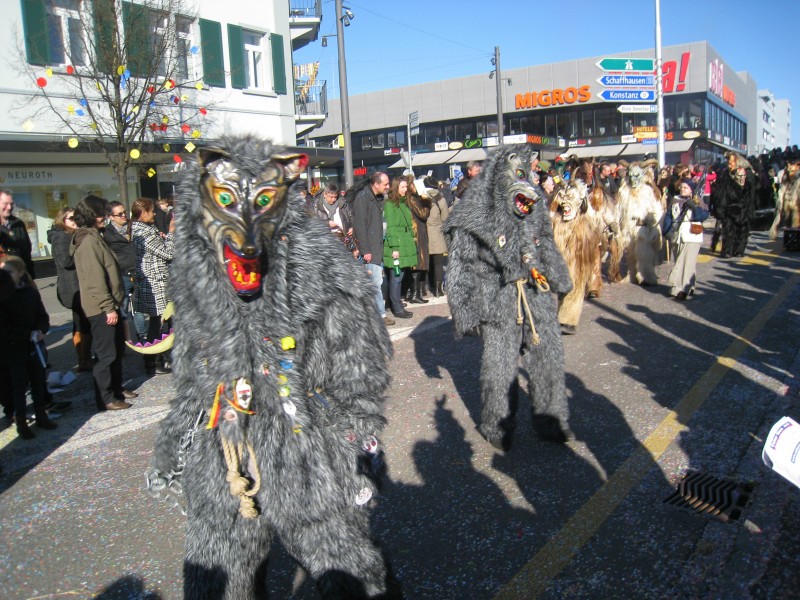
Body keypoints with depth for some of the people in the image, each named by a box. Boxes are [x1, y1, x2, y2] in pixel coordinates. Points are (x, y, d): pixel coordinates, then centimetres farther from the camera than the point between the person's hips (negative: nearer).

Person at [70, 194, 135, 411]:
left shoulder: (94, 237, 16)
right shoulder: (88, 241, -16)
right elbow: (95, 279, -21)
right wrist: (108, 308, -21)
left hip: (109, 304, 10)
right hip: (101, 308, -10)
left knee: (117, 349, 18)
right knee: (106, 354, -3)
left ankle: (116, 388, 30)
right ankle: (105, 399, 7)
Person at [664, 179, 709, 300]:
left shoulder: (697, 201, 2)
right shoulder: (674, 200, 12)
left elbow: (704, 215, -10)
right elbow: (668, 216, 12)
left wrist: (694, 207, -21)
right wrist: (667, 231, 3)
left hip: (691, 236, -4)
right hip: (677, 236, 5)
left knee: (687, 262, -10)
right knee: (679, 261, 9)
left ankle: (683, 289, -11)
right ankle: (688, 287, 22)